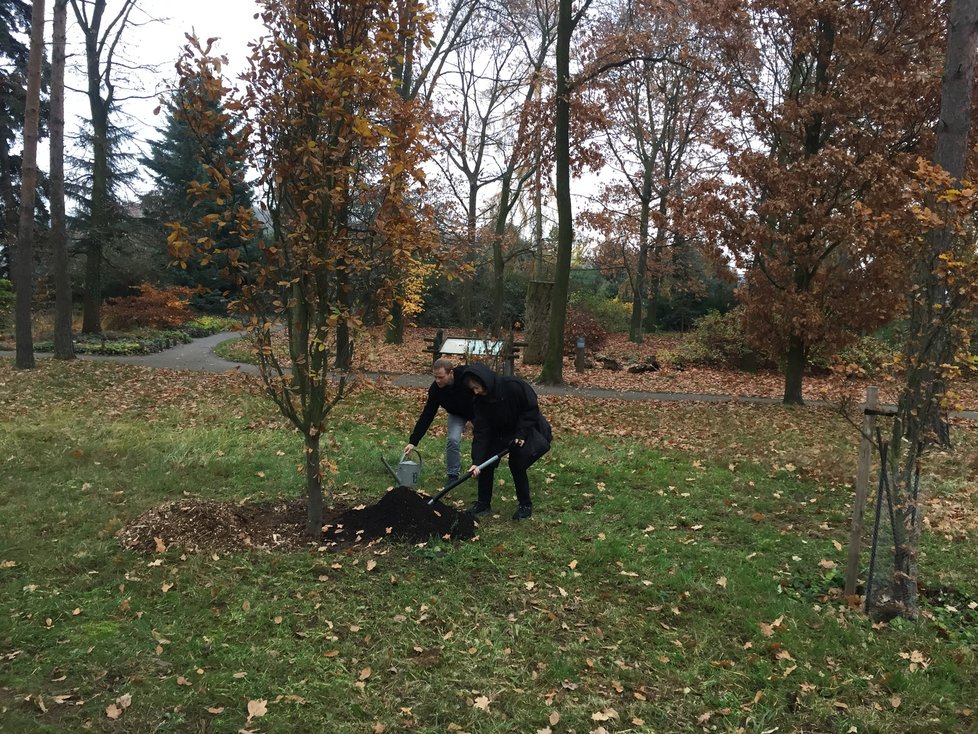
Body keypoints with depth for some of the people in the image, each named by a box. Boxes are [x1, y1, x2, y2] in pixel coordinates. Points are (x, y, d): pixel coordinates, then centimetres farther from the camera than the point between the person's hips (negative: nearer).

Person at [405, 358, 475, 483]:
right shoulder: (435, 389, -30)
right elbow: (426, 416, -26)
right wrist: (413, 441, -30)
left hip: (478, 411, -1)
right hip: (456, 414, 1)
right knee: (453, 440, -17)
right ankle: (453, 475, 0)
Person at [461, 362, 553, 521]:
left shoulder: (514, 386, -32)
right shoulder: (481, 400, -16)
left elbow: (532, 409, -21)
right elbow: (481, 431, -18)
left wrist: (521, 434, -26)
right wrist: (476, 461, -26)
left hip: (527, 430, -5)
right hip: (502, 432, 5)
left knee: (517, 465, -18)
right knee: (486, 462, -6)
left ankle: (526, 505, 2)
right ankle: (484, 502, 10)